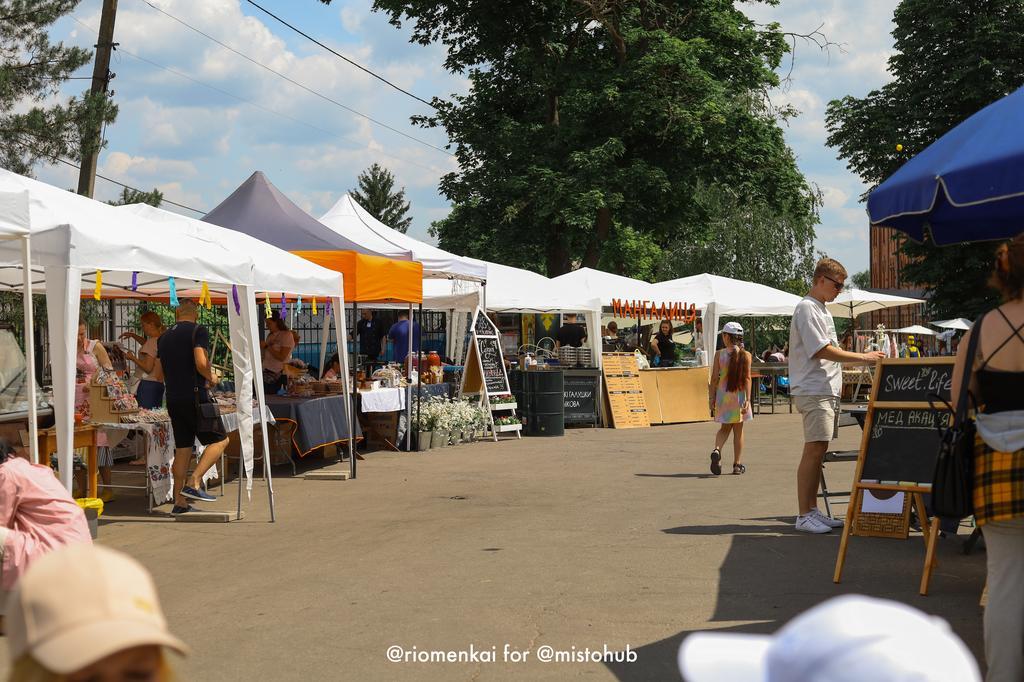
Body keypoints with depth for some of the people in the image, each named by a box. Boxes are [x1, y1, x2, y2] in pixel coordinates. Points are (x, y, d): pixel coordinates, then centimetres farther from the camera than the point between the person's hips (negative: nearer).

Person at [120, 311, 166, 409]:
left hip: (148, 384, -9)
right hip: (159, 383, 9)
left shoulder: (152, 341, -15)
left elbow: (148, 368, -19)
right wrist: (133, 335, 29)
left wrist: (133, 358, -7)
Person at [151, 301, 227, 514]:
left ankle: (180, 501, 9)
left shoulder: (165, 337, 15)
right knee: (219, 440, 1)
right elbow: (201, 363, -19)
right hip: (194, 396, -7)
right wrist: (211, 378, -1)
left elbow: (158, 374, 18)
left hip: (173, 399, 7)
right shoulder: (198, 331, -5)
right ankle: (194, 483, -13)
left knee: (182, 448, 10)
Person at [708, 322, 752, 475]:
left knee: (725, 428, 16)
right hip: (739, 394, -1)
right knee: (738, 430, 11)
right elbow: (747, 378, -11)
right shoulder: (746, 355, -5)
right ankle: (737, 464, 15)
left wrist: (712, 396, 5)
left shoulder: (719, 355, -4)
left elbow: (715, 378, -4)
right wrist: (748, 399, -12)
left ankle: (717, 450, -13)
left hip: (723, 394, 1)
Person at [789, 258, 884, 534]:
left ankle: (812, 511, 13)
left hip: (827, 391, 10)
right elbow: (822, 350, -18)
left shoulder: (822, 311, 21)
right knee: (813, 450, -10)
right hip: (813, 390, -10)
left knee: (818, 451, 9)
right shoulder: (807, 308, -11)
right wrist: (862, 357, -15)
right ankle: (804, 516, -8)